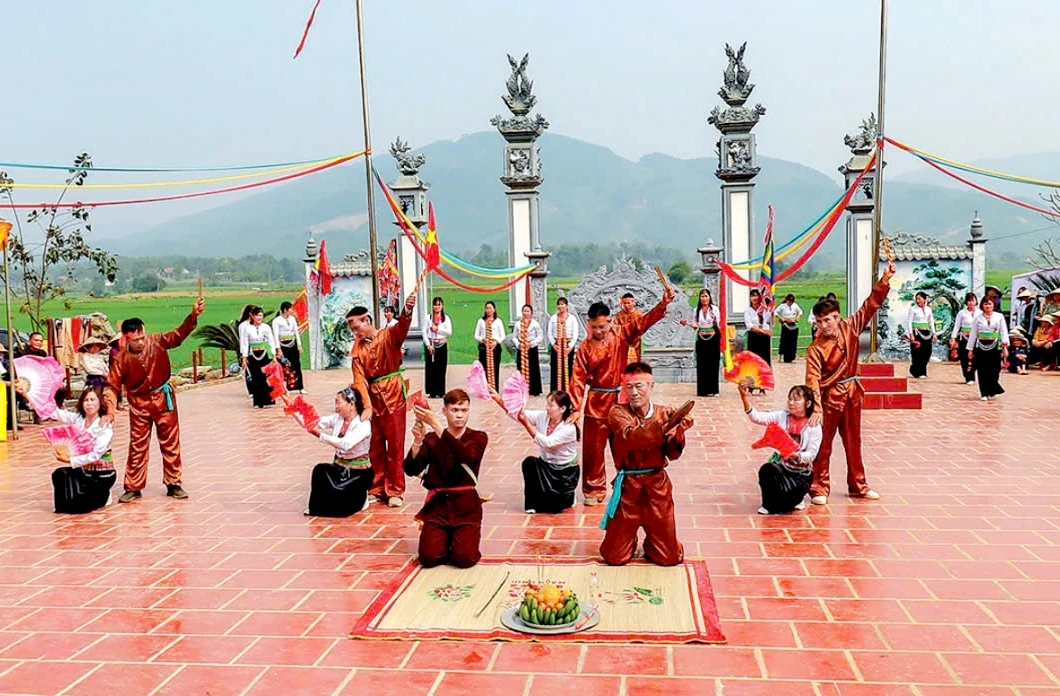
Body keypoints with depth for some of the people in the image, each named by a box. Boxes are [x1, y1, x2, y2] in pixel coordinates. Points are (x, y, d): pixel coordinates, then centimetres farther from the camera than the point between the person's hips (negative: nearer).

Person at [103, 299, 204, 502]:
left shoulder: (157, 342, -12)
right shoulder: (121, 359, -13)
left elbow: (179, 334, -21)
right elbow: (112, 386, -9)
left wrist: (193, 316, -37)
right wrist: (110, 411, -20)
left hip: (163, 399, 1)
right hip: (139, 403, -1)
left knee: (171, 444, 8)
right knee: (137, 447, 7)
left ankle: (173, 484, 19)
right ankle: (133, 488, 18)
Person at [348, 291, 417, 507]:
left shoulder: (389, 335, -5)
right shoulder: (357, 349, 4)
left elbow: (402, 327, -28)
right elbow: (359, 379, -5)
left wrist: (407, 311, -50)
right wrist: (366, 406, -18)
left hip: (393, 396, -4)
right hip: (373, 397, 4)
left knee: (395, 445, 1)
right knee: (374, 446, 11)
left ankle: (395, 491, 9)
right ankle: (377, 489, 23)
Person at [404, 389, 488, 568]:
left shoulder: (478, 438, 1)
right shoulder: (431, 438, 6)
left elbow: (465, 455, -23)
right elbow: (411, 470, -4)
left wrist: (435, 425, -28)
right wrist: (418, 441, -21)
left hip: (466, 506, -1)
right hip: (438, 504, 2)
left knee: (465, 558, -18)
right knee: (428, 558, -15)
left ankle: (457, 538, 16)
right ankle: (447, 538, 18)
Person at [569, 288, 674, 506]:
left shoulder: (621, 335, -2)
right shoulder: (585, 347, -6)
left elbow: (643, 322, -13)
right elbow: (578, 379, -8)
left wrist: (663, 304, -27)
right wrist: (576, 407, -15)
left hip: (620, 400, 1)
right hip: (596, 402, -1)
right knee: (593, 449, 4)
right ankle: (594, 490, 17)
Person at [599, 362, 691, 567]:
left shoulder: (663, 413, 3)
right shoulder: (618, 413, -5)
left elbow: (672, 454, -5)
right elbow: (630, 437, -27)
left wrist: (679, 434, -25)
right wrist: (658, 423, -41)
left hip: (657, 486, 2)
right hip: (628, 486, -2)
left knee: (669, 557, 7)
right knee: (614, 557, 5)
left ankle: (650, 543, 40)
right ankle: (630, 542, 38)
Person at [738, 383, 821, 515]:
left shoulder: (814, 426, -8)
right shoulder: (781, 417, -2)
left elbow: (811, 454, -14)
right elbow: (757, 417, -15)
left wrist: (796, 455, -34)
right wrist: (745, 397, -29)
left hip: (801, 473, -2)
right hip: (780, 465, 2)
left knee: (787, 491, -30)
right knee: (766, 470, -32)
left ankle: (796, 499, 11)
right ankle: (769, 504, -4)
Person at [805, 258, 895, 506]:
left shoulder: (850, 328, -4)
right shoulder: (815, 348, -17)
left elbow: (870, 306, -4)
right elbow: (813, 380, -22)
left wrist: (885, 280, -14)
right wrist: (816, 409, -30)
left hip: (851, 394, 5)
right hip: (829, 397, -5)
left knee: (853, 443, 16)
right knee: (823, 444, 1)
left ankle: (858, 485, 29)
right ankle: (819, 488, 12)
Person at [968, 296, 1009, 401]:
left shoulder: (999, 316, 4)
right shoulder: (978, 318, 5)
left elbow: (1004, 332, 0)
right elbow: (973, 334, 7)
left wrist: (1005, 346, -9)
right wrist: (970, 349, 6)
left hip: (995, 347, 0)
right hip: (981, 347, 1)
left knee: (994, 370, 0)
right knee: (982, 371, 0)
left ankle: (993, 391, 18)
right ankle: (984, 393, 8)